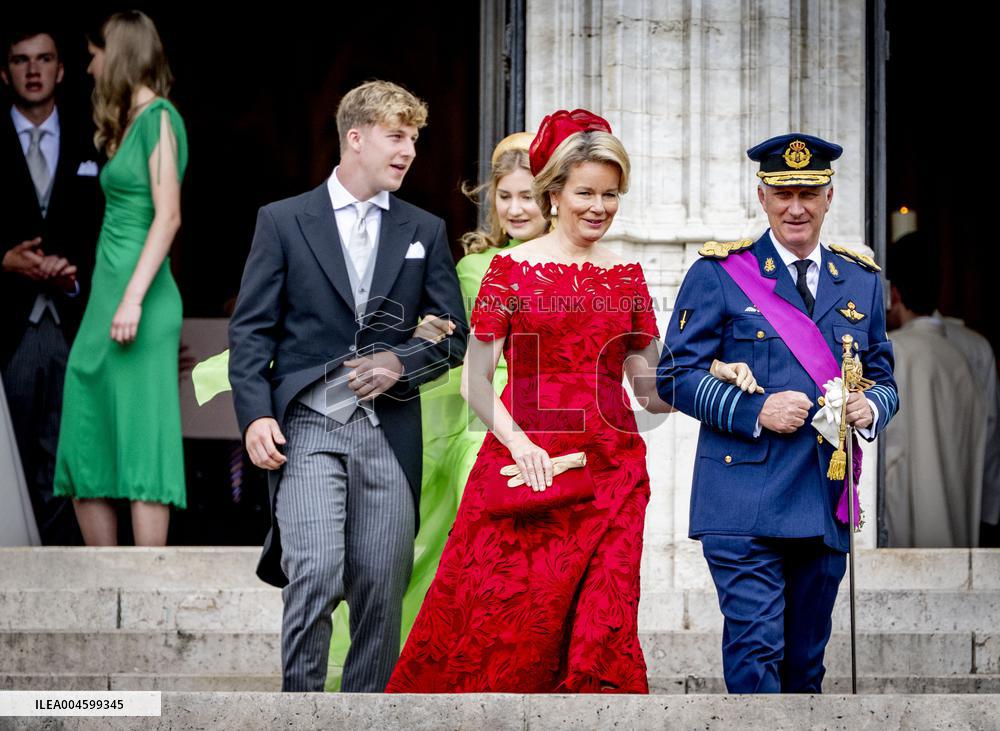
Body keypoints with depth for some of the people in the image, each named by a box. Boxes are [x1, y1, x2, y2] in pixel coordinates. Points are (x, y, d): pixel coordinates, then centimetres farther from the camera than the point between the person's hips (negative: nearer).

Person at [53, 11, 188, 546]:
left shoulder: (158, 118, -6)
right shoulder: (130, 123, 20)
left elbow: (168, 216, -15)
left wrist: (134, 298, -22)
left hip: (137, 300, -9)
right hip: (106, 300, 10)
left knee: (140, 443, -10)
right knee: (84, 448, 8)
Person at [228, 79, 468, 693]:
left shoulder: (425, 231, 15)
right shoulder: (283, 221, 7)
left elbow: (453, 336, 14)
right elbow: (251, 331, 3)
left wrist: (402, 363, -6)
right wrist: (256, 414, -10)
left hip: (388, 433, 3)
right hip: (308, 427, -3)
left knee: (382, 592, 1)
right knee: (315, 575, -18)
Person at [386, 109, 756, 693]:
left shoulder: (627, 277, 12)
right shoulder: (513, 268, 2)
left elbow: (651, 390, 11)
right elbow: (475, 380, -1)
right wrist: (518, 441, -17)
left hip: (610, 468, 3)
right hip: (524, 465, -2)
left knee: (600, 622, -5)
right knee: (503, 617, -6)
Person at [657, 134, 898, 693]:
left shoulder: (861, 280, 15)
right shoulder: (719, 274, 1)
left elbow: (882, 375, 19)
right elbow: (676, 375, -2)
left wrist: (871, 407, -5)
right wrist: (755, 411, -17)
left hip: (827, 503, 4)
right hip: (745, 499, -4)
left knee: (806, 660, 10)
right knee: (755, 649, -13)